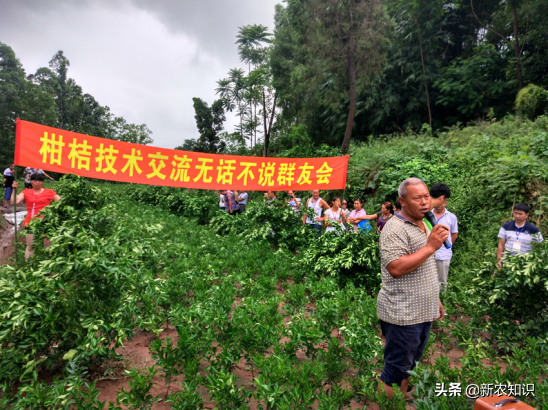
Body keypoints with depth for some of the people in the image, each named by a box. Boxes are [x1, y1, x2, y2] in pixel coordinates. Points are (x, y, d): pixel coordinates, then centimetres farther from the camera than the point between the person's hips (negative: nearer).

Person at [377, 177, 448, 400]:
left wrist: (435, 299, 22)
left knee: (409, 367, 20)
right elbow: (396, 268, -27)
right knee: (395, 372, 2)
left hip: (422, 312, 9)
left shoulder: (423, 225, 14)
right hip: (402, 313, -9)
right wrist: (430, 247, -24)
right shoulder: (395, 228, -17)